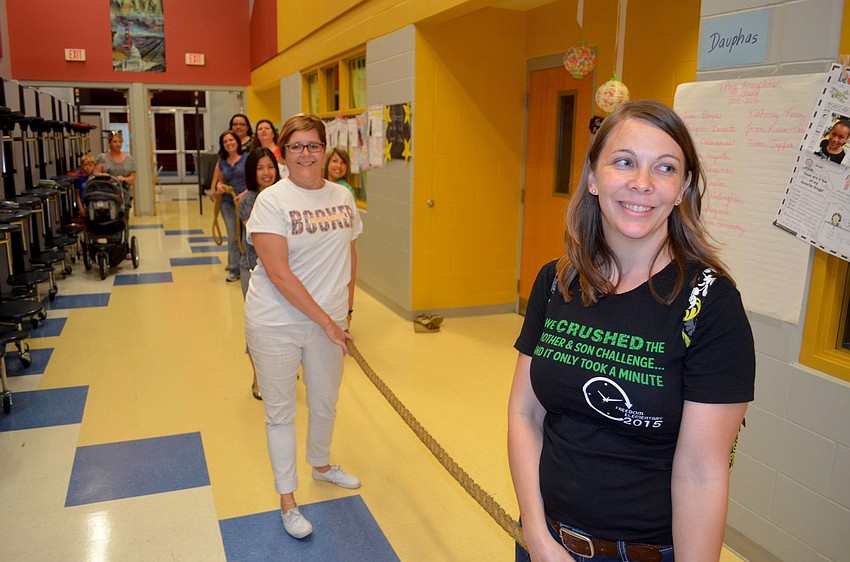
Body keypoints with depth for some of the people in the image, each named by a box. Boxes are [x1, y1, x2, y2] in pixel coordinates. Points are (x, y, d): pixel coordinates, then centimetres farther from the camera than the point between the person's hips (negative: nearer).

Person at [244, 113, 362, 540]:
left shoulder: (342, 197, 2)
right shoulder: (271, 200, -15)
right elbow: (279, 273, -21)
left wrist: (346, 310, 10)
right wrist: (326, 321, -20)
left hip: (328, 320, 5)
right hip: (276, 324, -5)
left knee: (325, 403, 21)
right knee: (280, 411, 10)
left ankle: (321, 465, 50)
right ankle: (287, 500, 29)